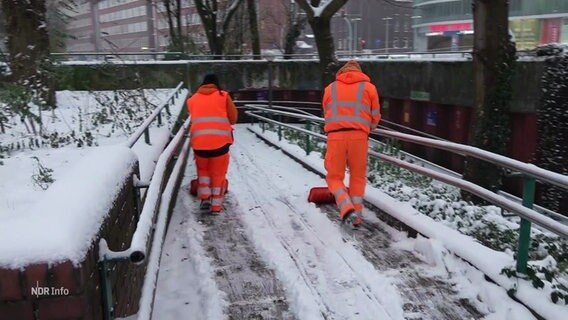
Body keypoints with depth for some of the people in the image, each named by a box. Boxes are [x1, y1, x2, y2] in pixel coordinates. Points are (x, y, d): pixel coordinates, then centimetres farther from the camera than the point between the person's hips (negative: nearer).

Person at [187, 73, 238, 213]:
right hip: (220, 140, -2)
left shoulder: (193, 99, 14)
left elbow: (194, 119, 16)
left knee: (203, 169, 25)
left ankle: (205, 197, 13)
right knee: (218, 173, 12)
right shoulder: (223, 96, 8)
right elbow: (233, 118, 11)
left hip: (199, 141, 2)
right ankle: (216, 205, 14)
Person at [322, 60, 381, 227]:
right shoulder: (368, 87, 13)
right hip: (358, 135, 0)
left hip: (335, 135, 0)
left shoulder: (330, 88, 17)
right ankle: (356, 215, 15)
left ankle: (347, 209, -10)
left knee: (334, 176, 10)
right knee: (358, 176, 14)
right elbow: (375, 117, 13)